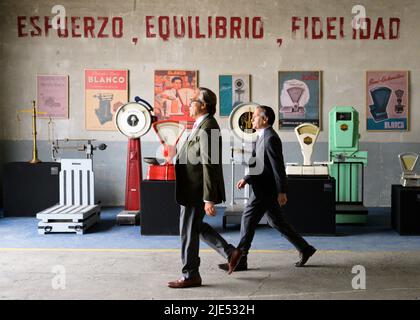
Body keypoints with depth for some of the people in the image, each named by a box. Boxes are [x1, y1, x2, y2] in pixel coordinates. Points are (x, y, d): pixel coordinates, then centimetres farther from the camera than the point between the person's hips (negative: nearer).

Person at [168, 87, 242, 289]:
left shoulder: (207, 128, -21)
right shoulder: (203, 125, 10)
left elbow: (209, 165, -25)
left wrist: (208, 199, -25)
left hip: (196, 190, -10)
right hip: (194, 189, 10)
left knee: (189, 231, 3)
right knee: (196, 227, 21)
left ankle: (190, 276, 17)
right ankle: (230, 253, 24)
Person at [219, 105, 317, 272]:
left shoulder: (270, 138, -16)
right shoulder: (263, 137, 15)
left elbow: (278, 167, -19)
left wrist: (282, 192, -19)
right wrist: (246, 179, 10)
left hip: (265, 189, -10)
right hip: (265, 187, 10)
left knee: (248, 219, -4)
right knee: (276, 221, 16)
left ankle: (240, 260, 4)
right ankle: (305, 249, 24)